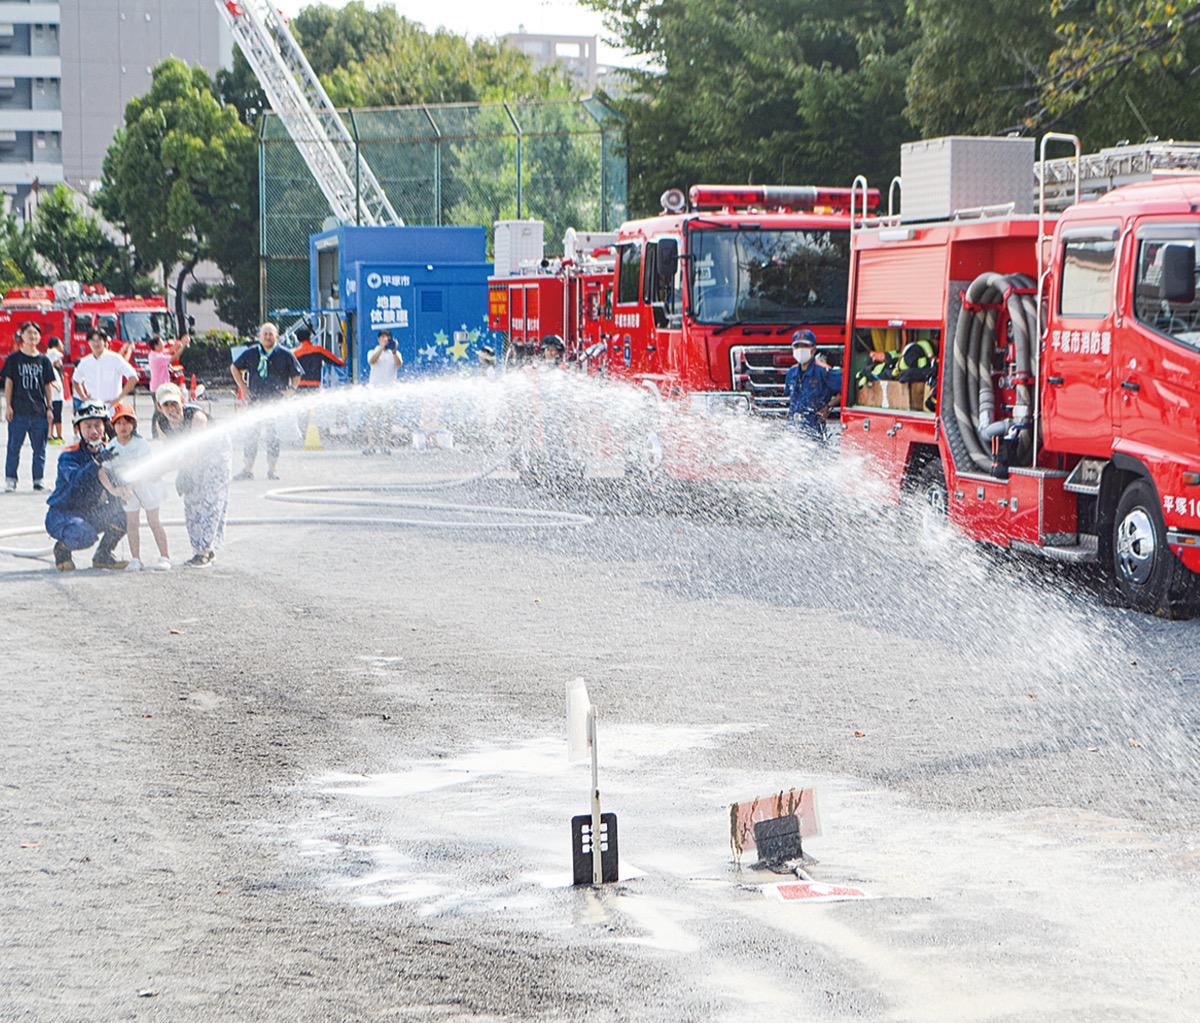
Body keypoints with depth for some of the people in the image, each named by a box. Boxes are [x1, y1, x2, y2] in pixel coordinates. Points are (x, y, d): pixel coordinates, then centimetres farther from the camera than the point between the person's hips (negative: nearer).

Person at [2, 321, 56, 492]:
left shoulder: (43, 360, 9)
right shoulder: (14, 359, 2)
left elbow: (48, 385, 11)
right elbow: (9, 383, 2)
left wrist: (49, 408, 7)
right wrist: (8, 406, -5)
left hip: (39, 411, 2)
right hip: (18, 411, -2)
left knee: (39, 448, 5)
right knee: (14, 447, -1)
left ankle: (38, 479, 14)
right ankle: (10, 479, 6)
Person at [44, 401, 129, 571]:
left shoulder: (107, 453, 0)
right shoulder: (68, 456, -17)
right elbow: (75, 479, -38)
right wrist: (97, 462, -53)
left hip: (91, 514, 6)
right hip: (62, 514, -6)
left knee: (124, 515, -19)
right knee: (84, 535, -36)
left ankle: (102, 556, 3)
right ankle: (62, 549, 1)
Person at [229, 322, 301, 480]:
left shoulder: (285, 355, 2)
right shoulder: (251, 353, 6)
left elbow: (297, 375, 10)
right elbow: (234, 368, 18)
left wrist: (291, 389, -4)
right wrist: (243, 387, 9)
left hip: (277, 401, -1)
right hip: (255, 401, 1)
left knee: (273, 435, -2)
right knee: (251, 433, -1)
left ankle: (272, 470, 7)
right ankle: (248, 470, 5)